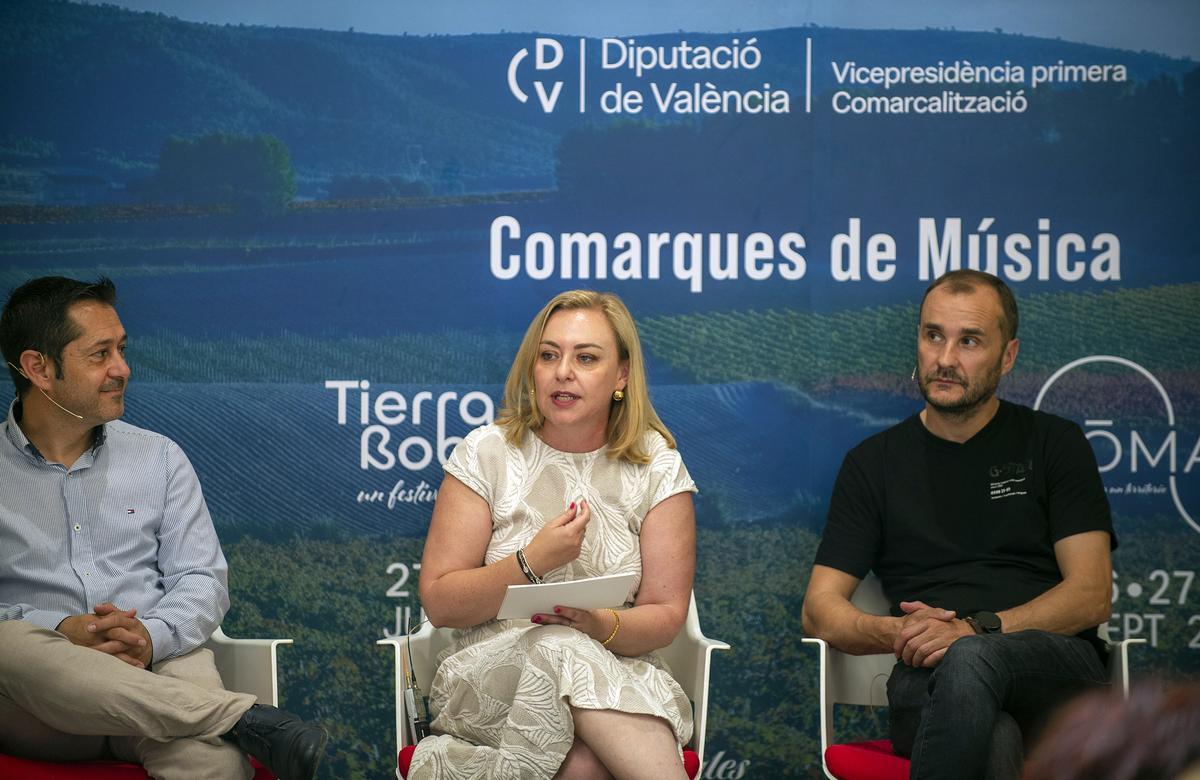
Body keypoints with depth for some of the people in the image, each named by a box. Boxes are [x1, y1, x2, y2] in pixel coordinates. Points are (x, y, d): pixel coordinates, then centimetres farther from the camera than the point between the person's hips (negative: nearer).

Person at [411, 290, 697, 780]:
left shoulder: (657, 467, 4)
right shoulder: (487, 454, 1)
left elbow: (666, 616, 2)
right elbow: (439, 603, -2)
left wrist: (603, 625, -21)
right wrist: (531, 562, -18)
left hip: (617, 678, -1)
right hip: (486, 678, 1)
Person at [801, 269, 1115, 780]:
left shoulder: (1053, 444, 14)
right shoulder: (874, 462, 18)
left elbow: (1091, 597, 4)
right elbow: (819, 611, 14)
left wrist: (974, 630, -13)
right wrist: (895, 634, -10)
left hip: (1056, 668, 0)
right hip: (929, 682, 0)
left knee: (969, 662, -39)